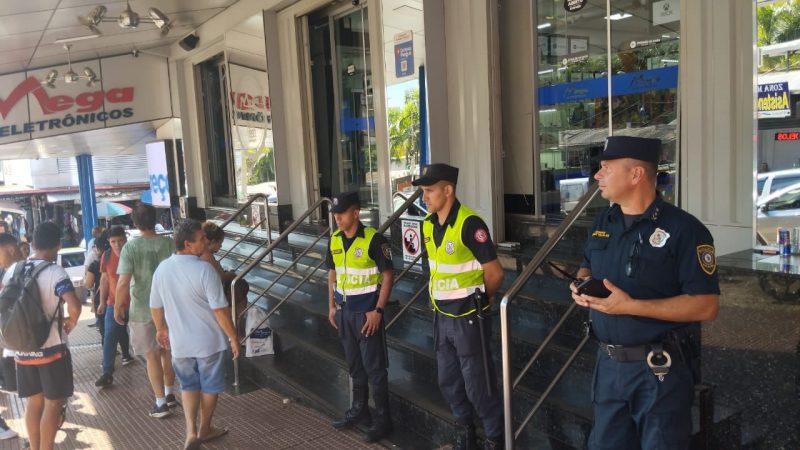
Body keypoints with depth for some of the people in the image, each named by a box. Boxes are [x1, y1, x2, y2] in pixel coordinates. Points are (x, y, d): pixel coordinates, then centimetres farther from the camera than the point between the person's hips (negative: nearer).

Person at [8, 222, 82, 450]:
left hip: (22, 349, 6)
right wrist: (72, 322, -10)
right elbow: (74, 306, -30)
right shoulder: (55, 272, -17)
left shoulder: (12, 270, 2)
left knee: (33, 401, 19)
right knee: (53, 403, 6)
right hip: (52, 348, -6)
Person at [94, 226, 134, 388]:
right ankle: (107, 374, 4)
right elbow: (105, 279, 8)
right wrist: (102, 301, 7)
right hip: (113, 304, 2)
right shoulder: (106, 256, -1)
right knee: (109, 339, -1)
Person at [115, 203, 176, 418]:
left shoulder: (130, 247, -14)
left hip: (142, 309, -3)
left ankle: (161, 403, 12)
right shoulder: (169, 243, -7)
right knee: (168, 351, 19)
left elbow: (123, 282, -18)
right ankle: (169, 394, 32)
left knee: (152, 356, 8)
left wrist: (117, 307, -4)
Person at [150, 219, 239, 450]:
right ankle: (204, 429, 31)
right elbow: (220, 309, -21)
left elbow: (155, 306, 8)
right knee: (210, 386, 16)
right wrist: (233, 338, -10)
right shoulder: (204, 269, -21)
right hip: (208, 340, -4)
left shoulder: (162, 269, -3)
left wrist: (161, 329, 25)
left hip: (179, 341, 5)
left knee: (189, 384, 22)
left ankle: (191, 431, 11)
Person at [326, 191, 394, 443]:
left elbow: (388, 275, -14)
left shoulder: (373, 239, -16)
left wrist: (378, 310, -17)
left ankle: (382, 419, 12)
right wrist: (332, 306, 11)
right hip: (344, 310, 6)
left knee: (374, 367, 1)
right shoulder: (335, 240, 4)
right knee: (354, 365, 18)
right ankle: (359, 409, 33)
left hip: (366, 311, -6)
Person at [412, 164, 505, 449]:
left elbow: (495, 273, -16)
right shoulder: (428, 225, 3)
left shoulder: (469, 223, -20)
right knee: (448, 381, 19)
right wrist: (438, 297, 12)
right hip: (442, 317, 8)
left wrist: (479, 300, -1)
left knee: (478, 385, 3)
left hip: (468, 318, -7)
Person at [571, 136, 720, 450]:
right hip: (608, 363, 6)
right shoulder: (603, 222, 6)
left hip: (660, 369, -6)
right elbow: (588, 266, 22)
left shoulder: (683, 229, -16)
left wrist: (630, 306, -25)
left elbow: (706, 306, -20)